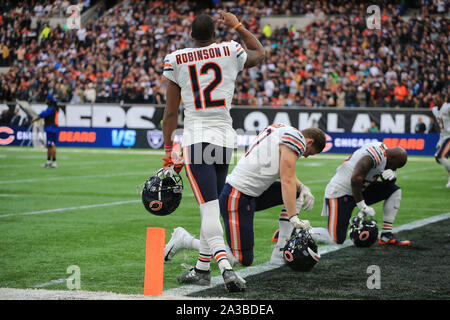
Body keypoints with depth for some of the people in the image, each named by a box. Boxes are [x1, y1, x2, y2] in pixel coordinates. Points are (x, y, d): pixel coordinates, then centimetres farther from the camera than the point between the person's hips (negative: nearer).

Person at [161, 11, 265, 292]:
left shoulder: (176, 60, 1)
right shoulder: (230, 52, 4)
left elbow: (171, 112, 4)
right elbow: (260, 54, 28)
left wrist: (168, 150, 13)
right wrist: (237, 25, 37)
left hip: (196, 139, -3)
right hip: (225, 138, 3)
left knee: (209, 208, -11)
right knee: (212, 208, 16)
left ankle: (226, 268, -28)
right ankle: (202, 269, 25)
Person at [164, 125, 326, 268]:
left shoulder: (282, 131, 17)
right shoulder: (296, 139, -11)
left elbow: (287, 174, 25)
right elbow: (287, 182, -16)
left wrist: (302, 187, 9)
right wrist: (293, 218, -17)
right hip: (238, 199, -10)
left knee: (298, 192, 11)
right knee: (243, 260, -6)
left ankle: (279, 253, 8)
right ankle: (185, 240, 3)